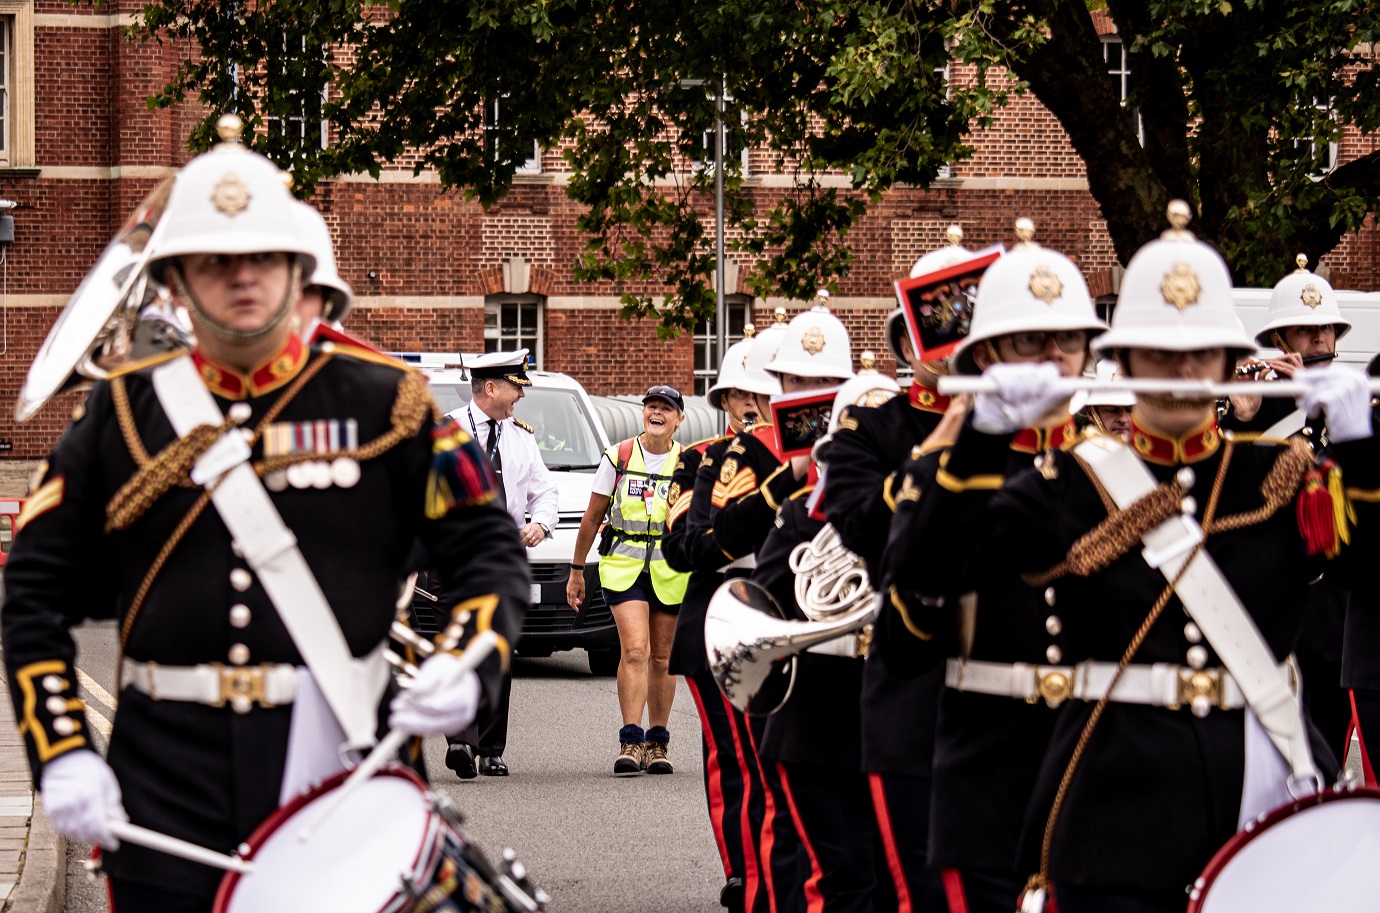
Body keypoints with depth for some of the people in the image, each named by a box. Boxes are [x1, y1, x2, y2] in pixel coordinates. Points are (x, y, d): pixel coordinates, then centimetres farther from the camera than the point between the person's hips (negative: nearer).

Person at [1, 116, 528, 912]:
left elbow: (491, 553, 6)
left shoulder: (381, 402, 5)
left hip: (331, 757, -1)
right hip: (165, 778, 1)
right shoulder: (124, 412, 7)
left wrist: (467, 667, -13)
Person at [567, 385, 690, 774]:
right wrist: (576, 570, 11)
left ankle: (657, 743, 17)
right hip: (624, 566, -1)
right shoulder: (617, 458, 3)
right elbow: (593, 516, 9)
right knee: (635, 651, -16)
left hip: (671, 569, 1)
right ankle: (630, 742, -17)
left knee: (661, 658, 8)